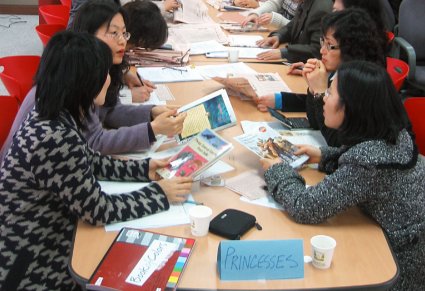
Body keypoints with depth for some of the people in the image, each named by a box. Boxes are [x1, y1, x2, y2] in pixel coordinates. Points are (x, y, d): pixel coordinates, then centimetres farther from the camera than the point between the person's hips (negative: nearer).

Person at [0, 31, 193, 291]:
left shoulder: (54, 115, -4)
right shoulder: (55, 139, -33)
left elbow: (87, 162, 13)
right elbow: (100, 210, -24)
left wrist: (143, 169, 6)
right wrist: (159, 194, -13)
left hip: (46, 238, 8)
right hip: (31, 268, -8)